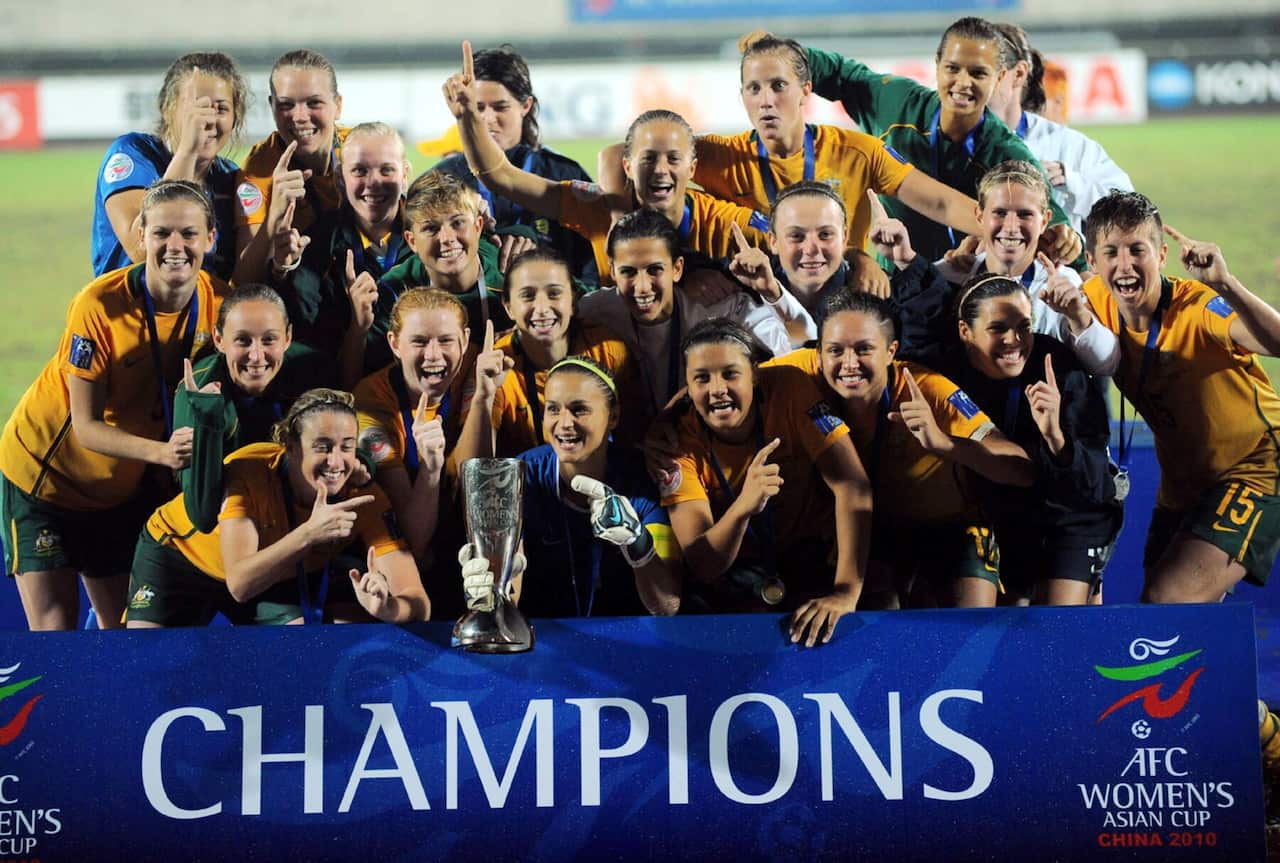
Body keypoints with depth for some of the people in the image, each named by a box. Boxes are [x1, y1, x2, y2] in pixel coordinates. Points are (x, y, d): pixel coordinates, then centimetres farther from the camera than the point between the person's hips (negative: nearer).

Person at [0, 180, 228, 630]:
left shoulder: (218, 301, -15)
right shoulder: (99, 305, -28)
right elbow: (87, 426, -25)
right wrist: (162, 452, -39)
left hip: (126, 483, 4)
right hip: (45, 472, -4)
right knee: (53, 630, -5)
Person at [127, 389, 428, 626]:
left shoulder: (364, 497, -29)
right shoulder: (248, 471, -35)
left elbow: (418, 605, -34)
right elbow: (239, 585, -42)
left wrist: (383, 606, -57)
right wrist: (308, 533, -55)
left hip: (283, 575, 3)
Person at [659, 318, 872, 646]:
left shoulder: (789, 388, -20)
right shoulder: (680, 438, -19)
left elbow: (852, 485, -25)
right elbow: (703, 566, -24)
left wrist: (846, 592, -35)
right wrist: (743, 507, -45)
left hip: (813, 554, 0)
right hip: (736, 569, 0)